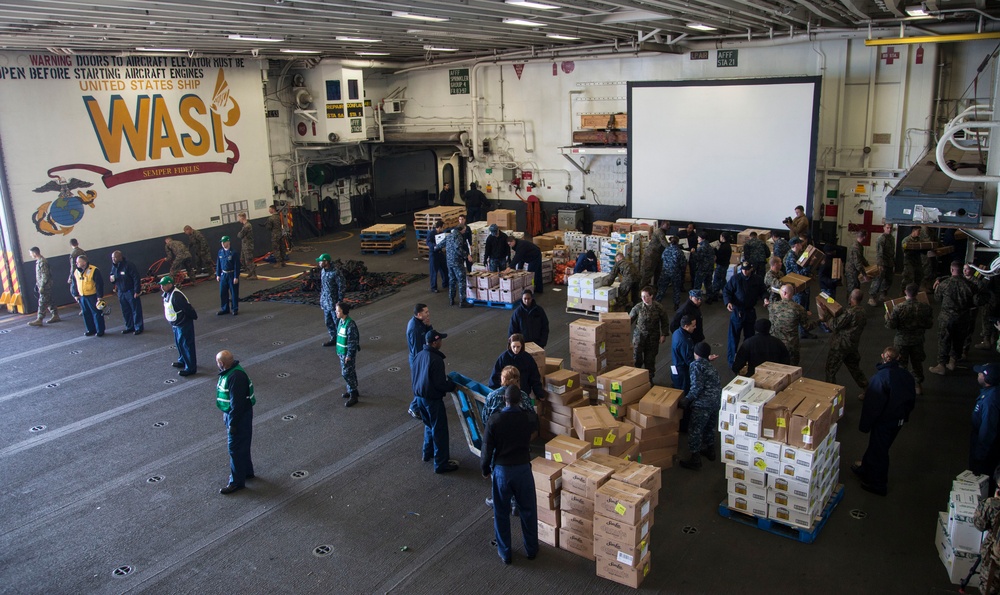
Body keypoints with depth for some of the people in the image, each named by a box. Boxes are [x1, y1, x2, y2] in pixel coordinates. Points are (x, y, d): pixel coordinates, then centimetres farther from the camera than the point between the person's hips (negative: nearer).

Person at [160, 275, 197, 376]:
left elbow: (187, 308, -26)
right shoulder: (167, 294, 4)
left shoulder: (176, 295, -29)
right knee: (179, 343, 24)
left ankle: (191, 368, 3)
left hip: (184, 324, -10)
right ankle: (183, 361, 43)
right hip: (176, 324, 10)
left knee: (187, 345, -4)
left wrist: (193, 317, -14)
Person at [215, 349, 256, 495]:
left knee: (236, 449, 0)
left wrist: (233, 423, -21)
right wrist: (227, 416, 22)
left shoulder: (236, 377, -29)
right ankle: (247, 472, 38)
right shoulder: (229, 372, 4)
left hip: (239, 416, -10)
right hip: (231, 412, 10)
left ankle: (237, 481, 11)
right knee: (242, 446, 22)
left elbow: (237, 403, -26)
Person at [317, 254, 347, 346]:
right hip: (325, 302, 8)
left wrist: (340, 301, -17)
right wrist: (321, 298, 17)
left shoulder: (335, 272, -19)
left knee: (337, 322, 0)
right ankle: (333, 339, 28)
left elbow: (342, 286, -17)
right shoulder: (323, 271, 6)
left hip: (334, 302, -8)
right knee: (328, 322, 15)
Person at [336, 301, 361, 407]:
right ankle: (352, 390, 32)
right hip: (342, 352, 8)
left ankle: (353, 396, 2)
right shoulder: (340, 321, 4)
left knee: (347, 373, -5)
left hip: (348, 353, -8)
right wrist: (339, 351, 18)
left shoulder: (350, 324, -23)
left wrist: (349, 355, -19)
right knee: (350, 372, 19)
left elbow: (352, 341, -21)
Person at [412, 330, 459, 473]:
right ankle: (441, 464, 12)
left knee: (429, 425, 27)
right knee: (439, 430, 4)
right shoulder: (436, 360, -25)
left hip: (420, 397, 8)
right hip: (433, 400, -8)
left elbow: (413, 376, 11)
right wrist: (452, 385, -5)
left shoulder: (419, 356, 1)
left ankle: (428, 453, 42)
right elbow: (440, 384, -23)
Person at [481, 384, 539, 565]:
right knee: (528, 510, 19)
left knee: (501, 513, 15)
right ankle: (531, 549, 31)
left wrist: (485, 469, 7)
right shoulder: (528, 419, -10)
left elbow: (487, 448, -9)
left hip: (501, 470, -1)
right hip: (523, 469, 1)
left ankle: (504, 553, 26)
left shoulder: (494, 420, -14)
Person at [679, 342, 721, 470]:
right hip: (717, 400, 9)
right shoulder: (710, 365, 17)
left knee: (695, 430, 0)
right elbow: (713, 383, 17)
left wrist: (687, 400, -7)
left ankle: (695, 459, 3)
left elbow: (697, 386, -16)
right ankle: (710, 450, 42)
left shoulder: (696, 364, -7)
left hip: (703, 403, -9)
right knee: (710, 427, 26)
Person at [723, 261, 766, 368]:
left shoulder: (757, 280, -1)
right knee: (734, 336, -1)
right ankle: (731, 360, 9)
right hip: (737, 312, -3)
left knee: (749, 336, 15)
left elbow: (762, 292, 13)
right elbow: (726, 291, -6)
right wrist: (728, 302, -23)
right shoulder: (735, 278, -9)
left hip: (751, 312, 3)